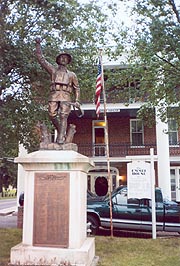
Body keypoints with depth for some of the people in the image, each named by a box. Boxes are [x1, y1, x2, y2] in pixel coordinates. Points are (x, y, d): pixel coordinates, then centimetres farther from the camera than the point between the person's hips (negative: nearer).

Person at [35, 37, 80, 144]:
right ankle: (61, 131, 15)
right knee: (52, 115, -8)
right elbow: (41, 58, 19)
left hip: (66, 96, -1)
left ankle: (61, 137, -20)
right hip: (54, 95, 1)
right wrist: (38, 44, 15)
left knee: (63, 116, -14)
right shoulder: (53, 70, 21)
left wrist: (77, 100, 8)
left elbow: (77, 88, 22)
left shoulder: (72, 74, 23)